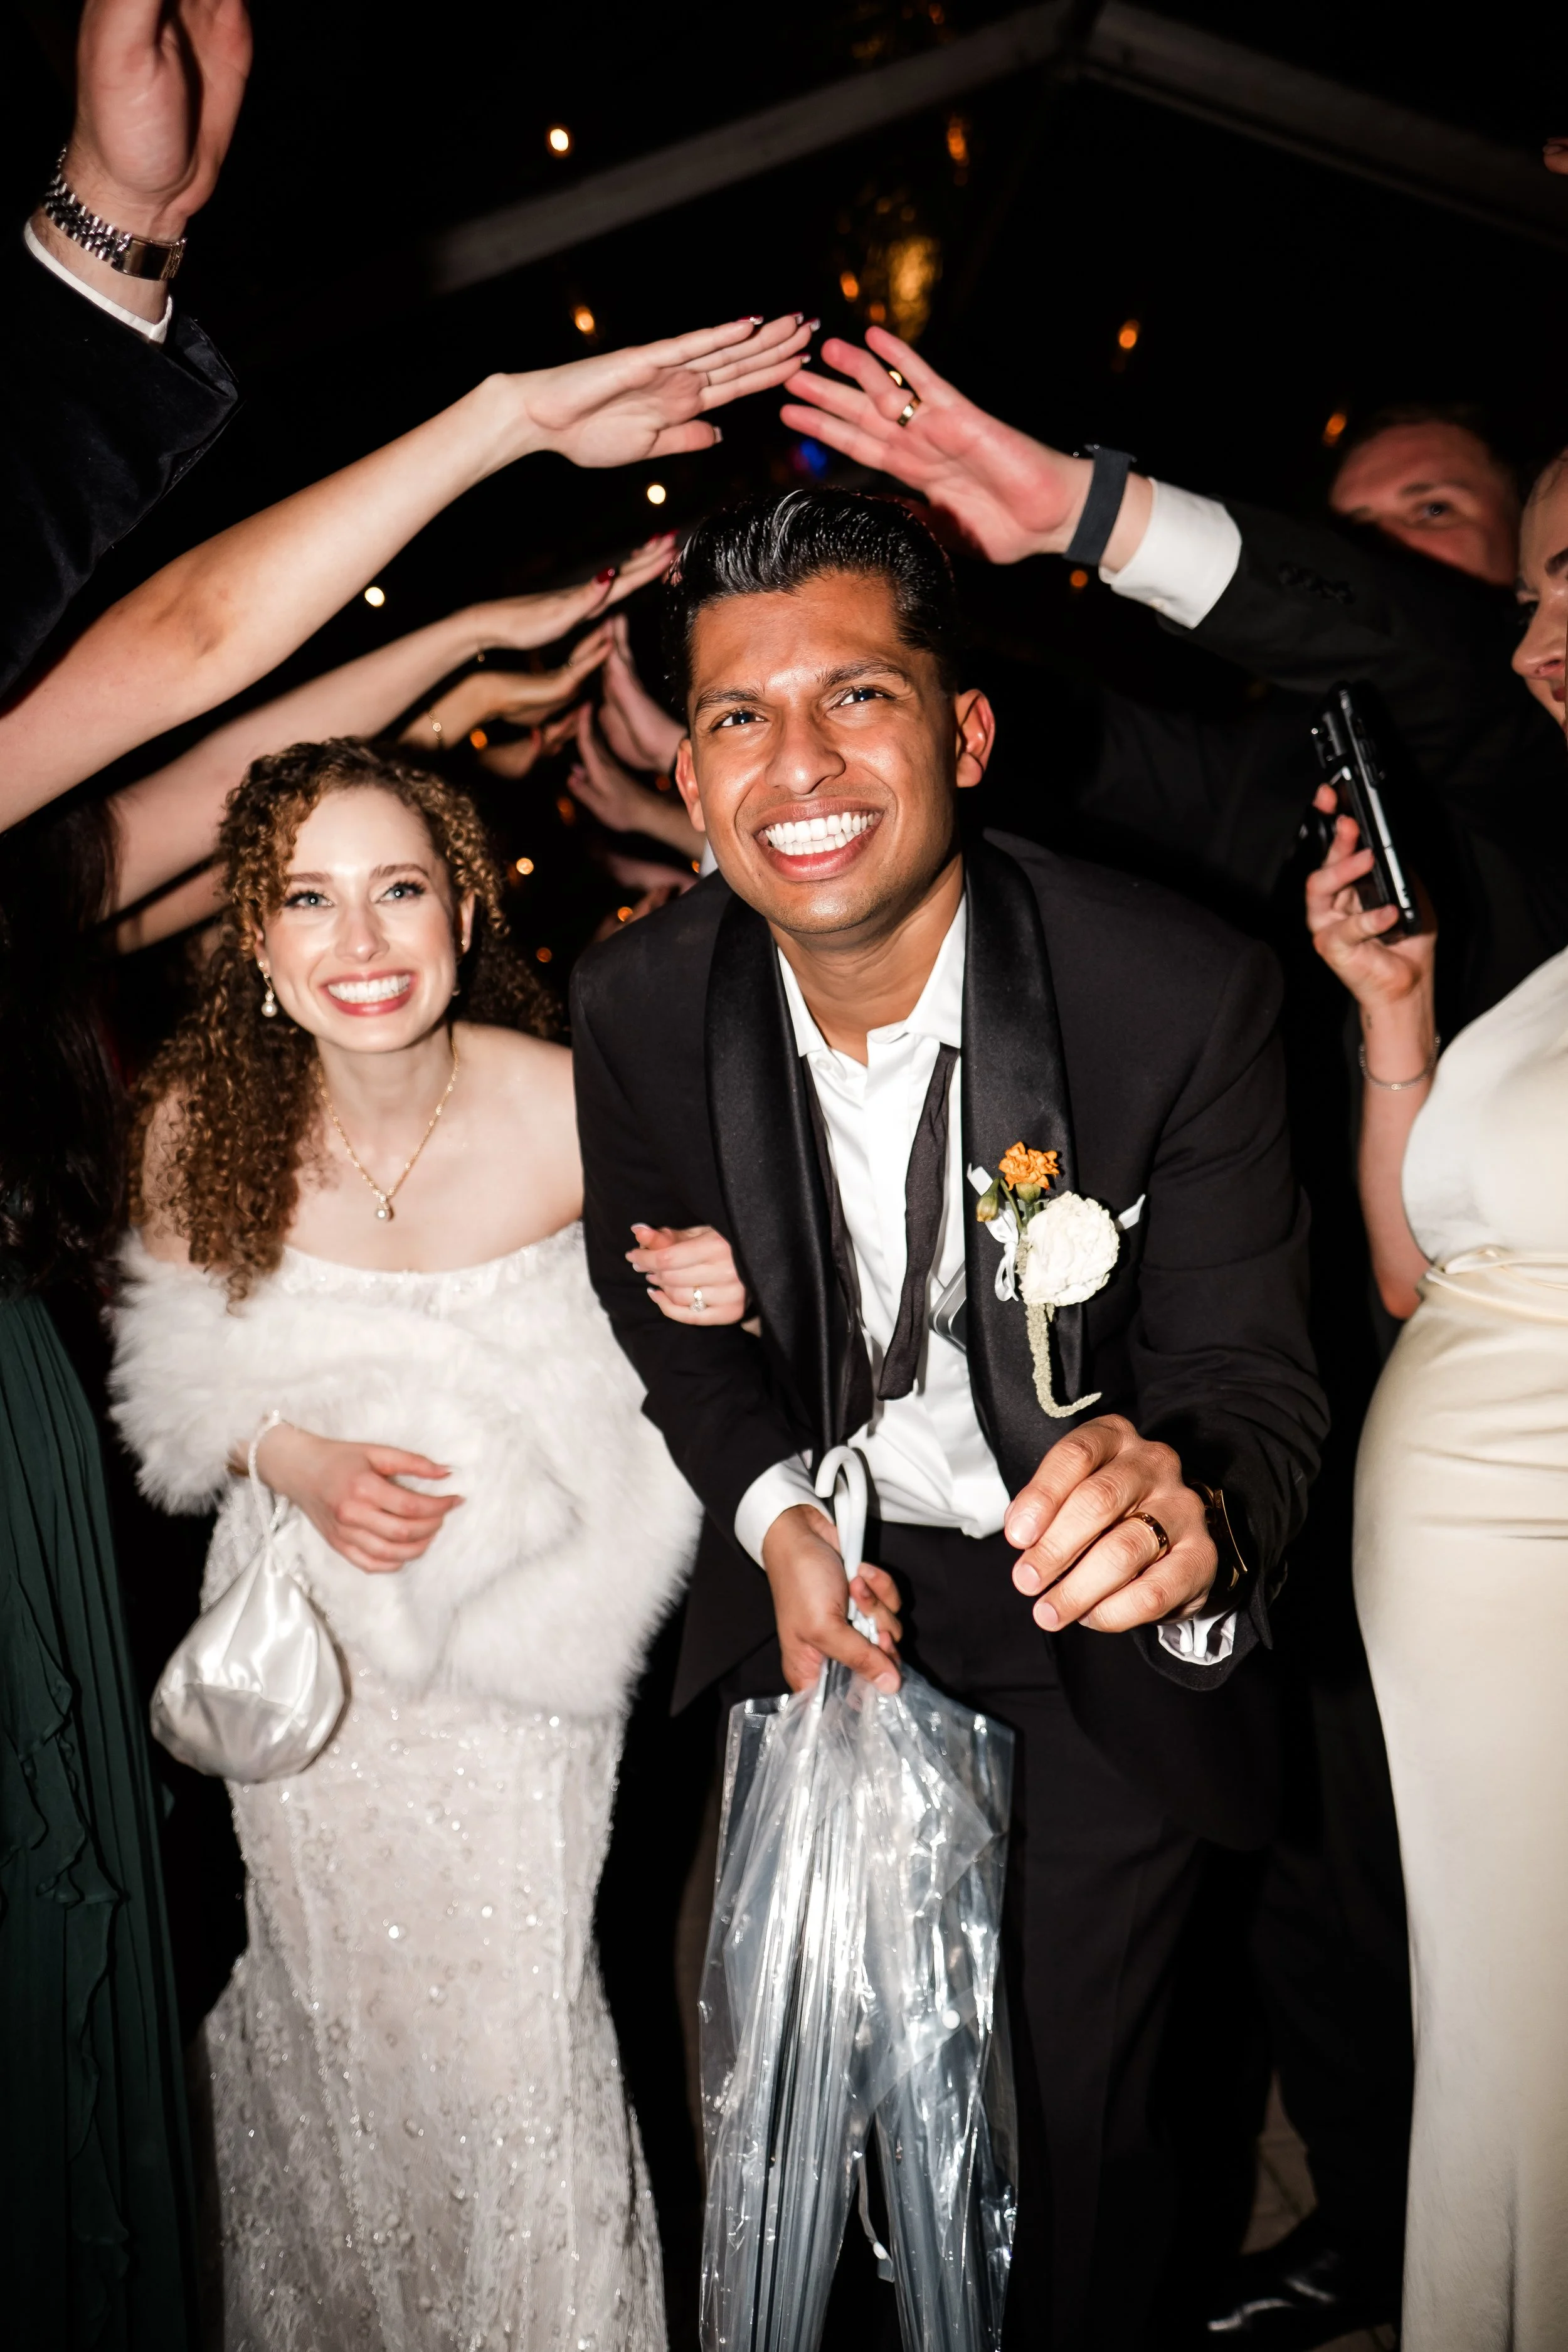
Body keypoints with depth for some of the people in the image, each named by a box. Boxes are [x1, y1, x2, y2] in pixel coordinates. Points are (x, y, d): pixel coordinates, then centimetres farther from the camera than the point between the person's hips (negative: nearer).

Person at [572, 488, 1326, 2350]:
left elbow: (1253, 1373, -23)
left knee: (1078, 2105, 13)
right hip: (823, 1579, 3)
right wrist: (777, 1513, -14)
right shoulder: (637, 1005, -16)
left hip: (1099, 1615, -2)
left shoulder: (1183, 992, -26)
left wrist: (1189, 1497, -47)